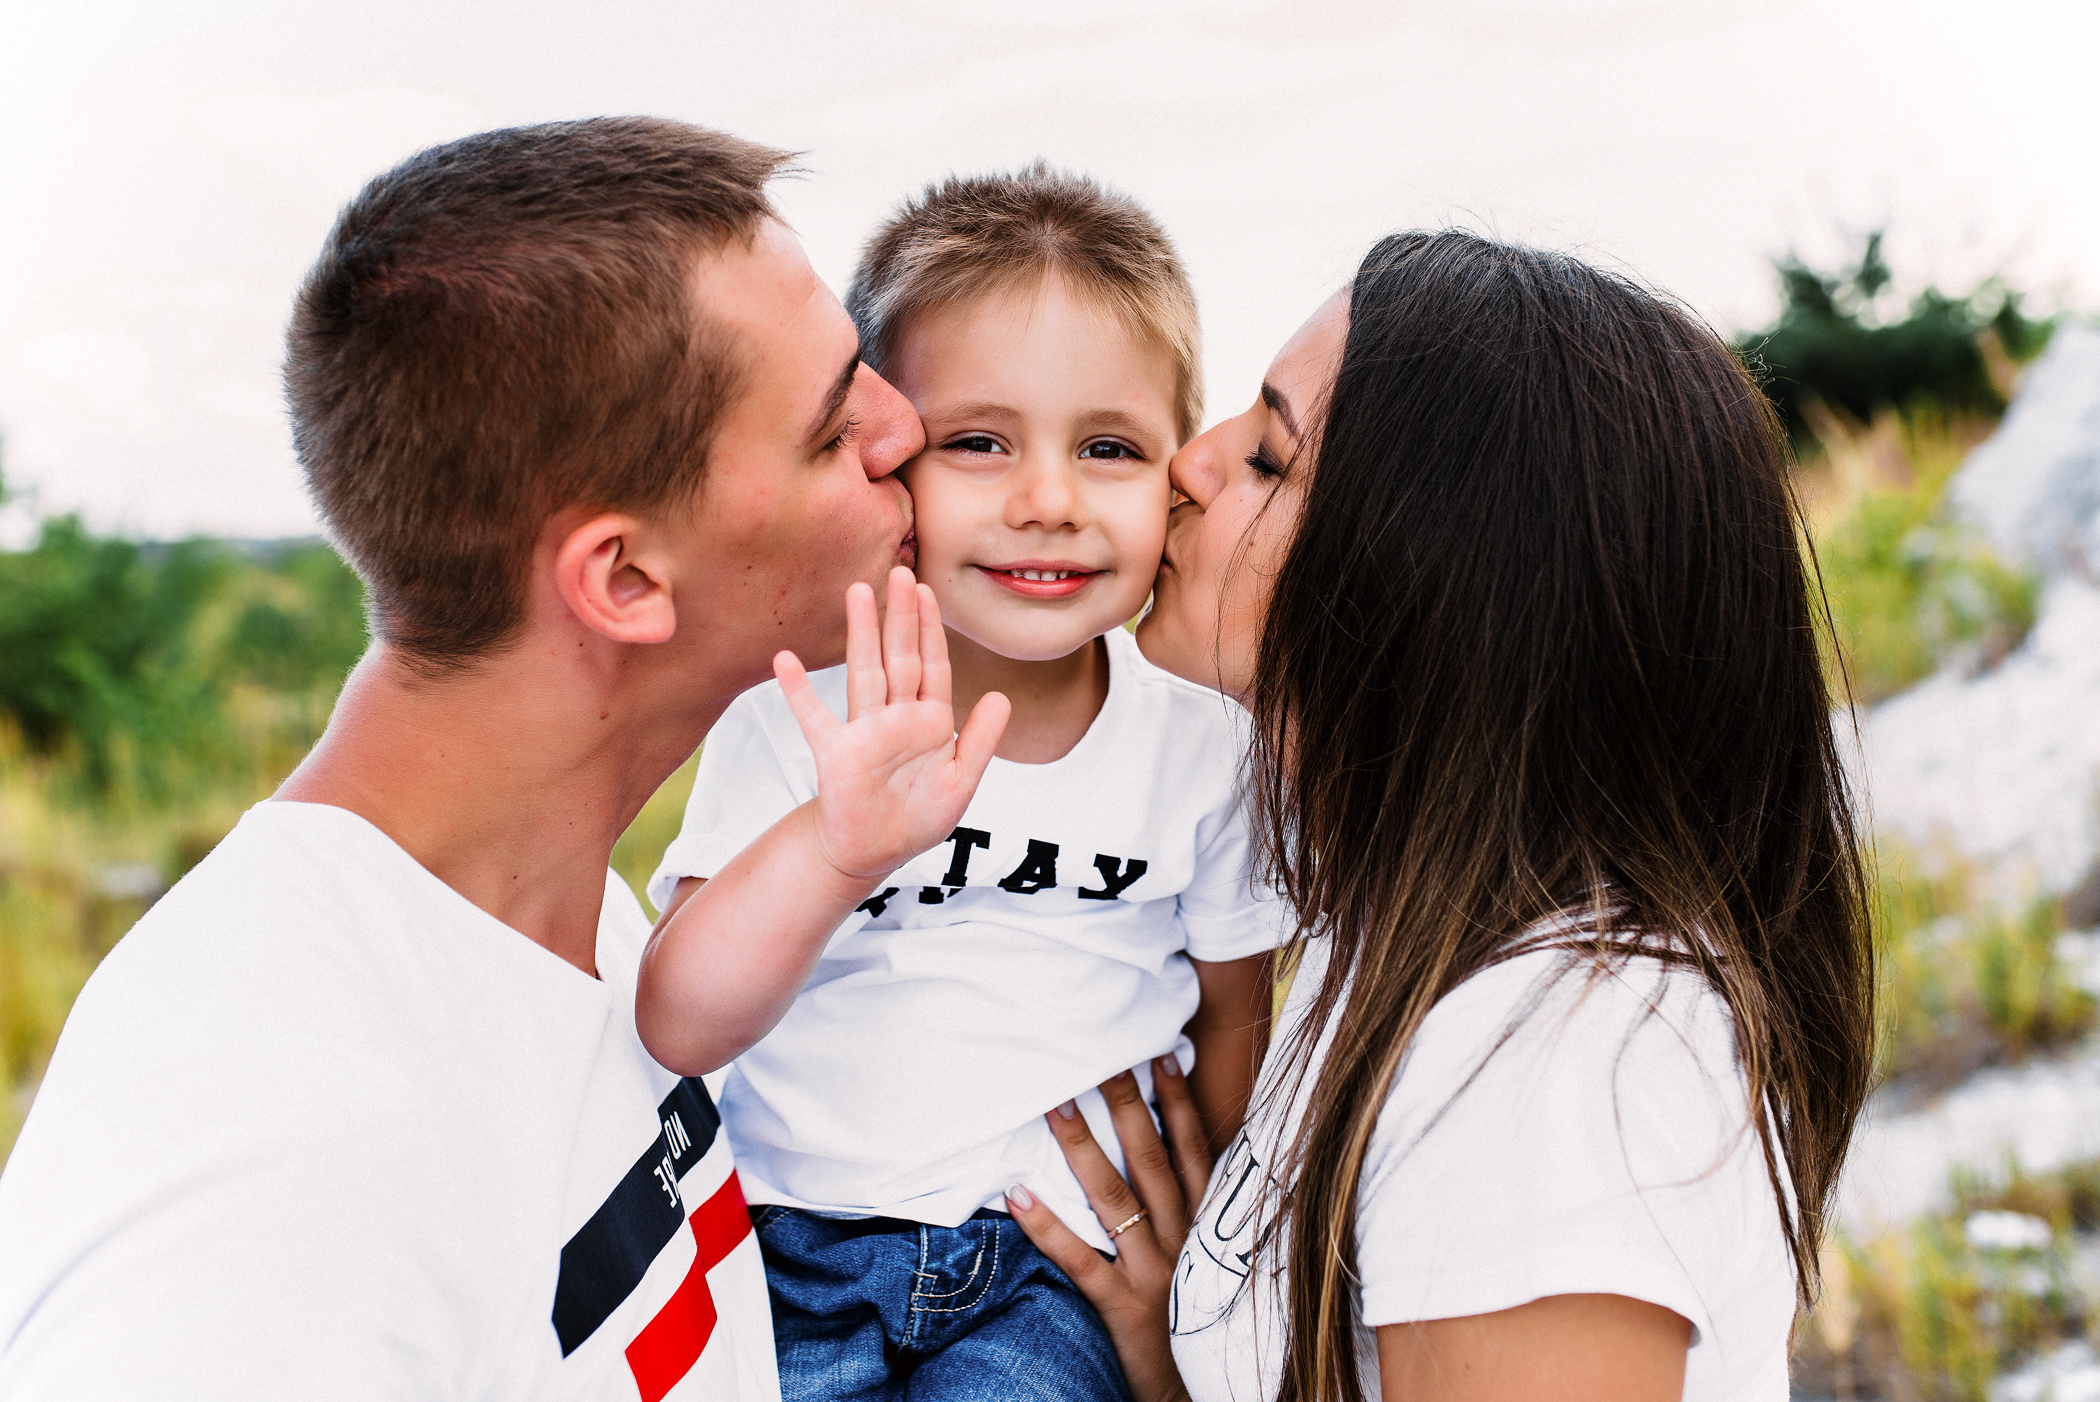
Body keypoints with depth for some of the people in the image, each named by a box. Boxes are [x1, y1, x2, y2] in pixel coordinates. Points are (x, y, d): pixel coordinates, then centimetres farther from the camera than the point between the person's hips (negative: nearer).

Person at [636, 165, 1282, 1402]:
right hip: (796, 1252, 1)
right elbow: (679, 1032, -20)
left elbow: (1233, 1018, 9)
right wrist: (832, 848, -36)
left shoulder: (1203, 737, -5)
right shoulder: (801, 717, -10)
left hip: (1064, 1265, -1)